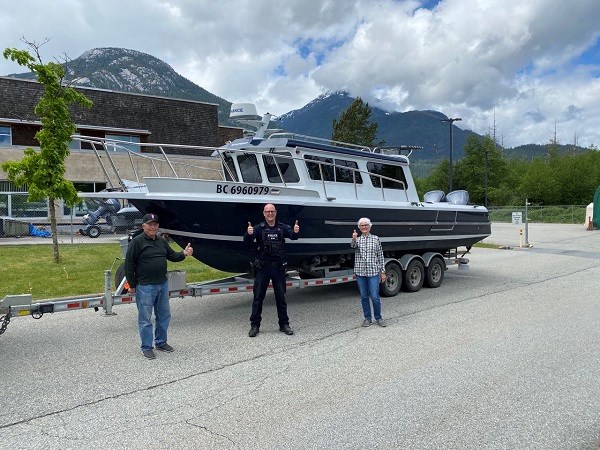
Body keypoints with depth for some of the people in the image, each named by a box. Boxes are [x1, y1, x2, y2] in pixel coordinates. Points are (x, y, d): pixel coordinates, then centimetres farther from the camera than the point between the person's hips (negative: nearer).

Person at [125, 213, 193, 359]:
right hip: (145, 287, -6)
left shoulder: (162, 241, 10)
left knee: (164, 316, 15)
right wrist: (132, 285, -7)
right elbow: (129, 265, -8)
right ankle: (147, 347, 16)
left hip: (163, 285, 7)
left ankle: (161, 342, 31)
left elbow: (172, 256, 17)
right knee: (145, 319, 3)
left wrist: (183, 254, -4)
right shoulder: (137, 242, -9)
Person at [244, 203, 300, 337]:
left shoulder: (282, 227, 3)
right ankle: (254, 325, 14)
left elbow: (292, 236, -13)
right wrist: (249, 233, -38)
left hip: (278, 267, 1)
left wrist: (295, 232, -38)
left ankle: (284, 324, 21)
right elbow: (247, 240, -14)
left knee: (281, 296, 9)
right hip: (262, 267, -1)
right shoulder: (259, 228, -1)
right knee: (258, 297, 4)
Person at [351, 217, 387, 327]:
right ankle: (367, 318, 21)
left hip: (373, 272, -1)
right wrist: (354, 239, -41)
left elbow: (380, 256, 7)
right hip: (360, 272, 2)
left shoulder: (375, 239, 5)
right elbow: (353, 246, -18)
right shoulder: (357, 239, 6)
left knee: (375, 297, -4)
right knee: (364, 297, 8)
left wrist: (383, 272, 3)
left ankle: (378, 317, 15)